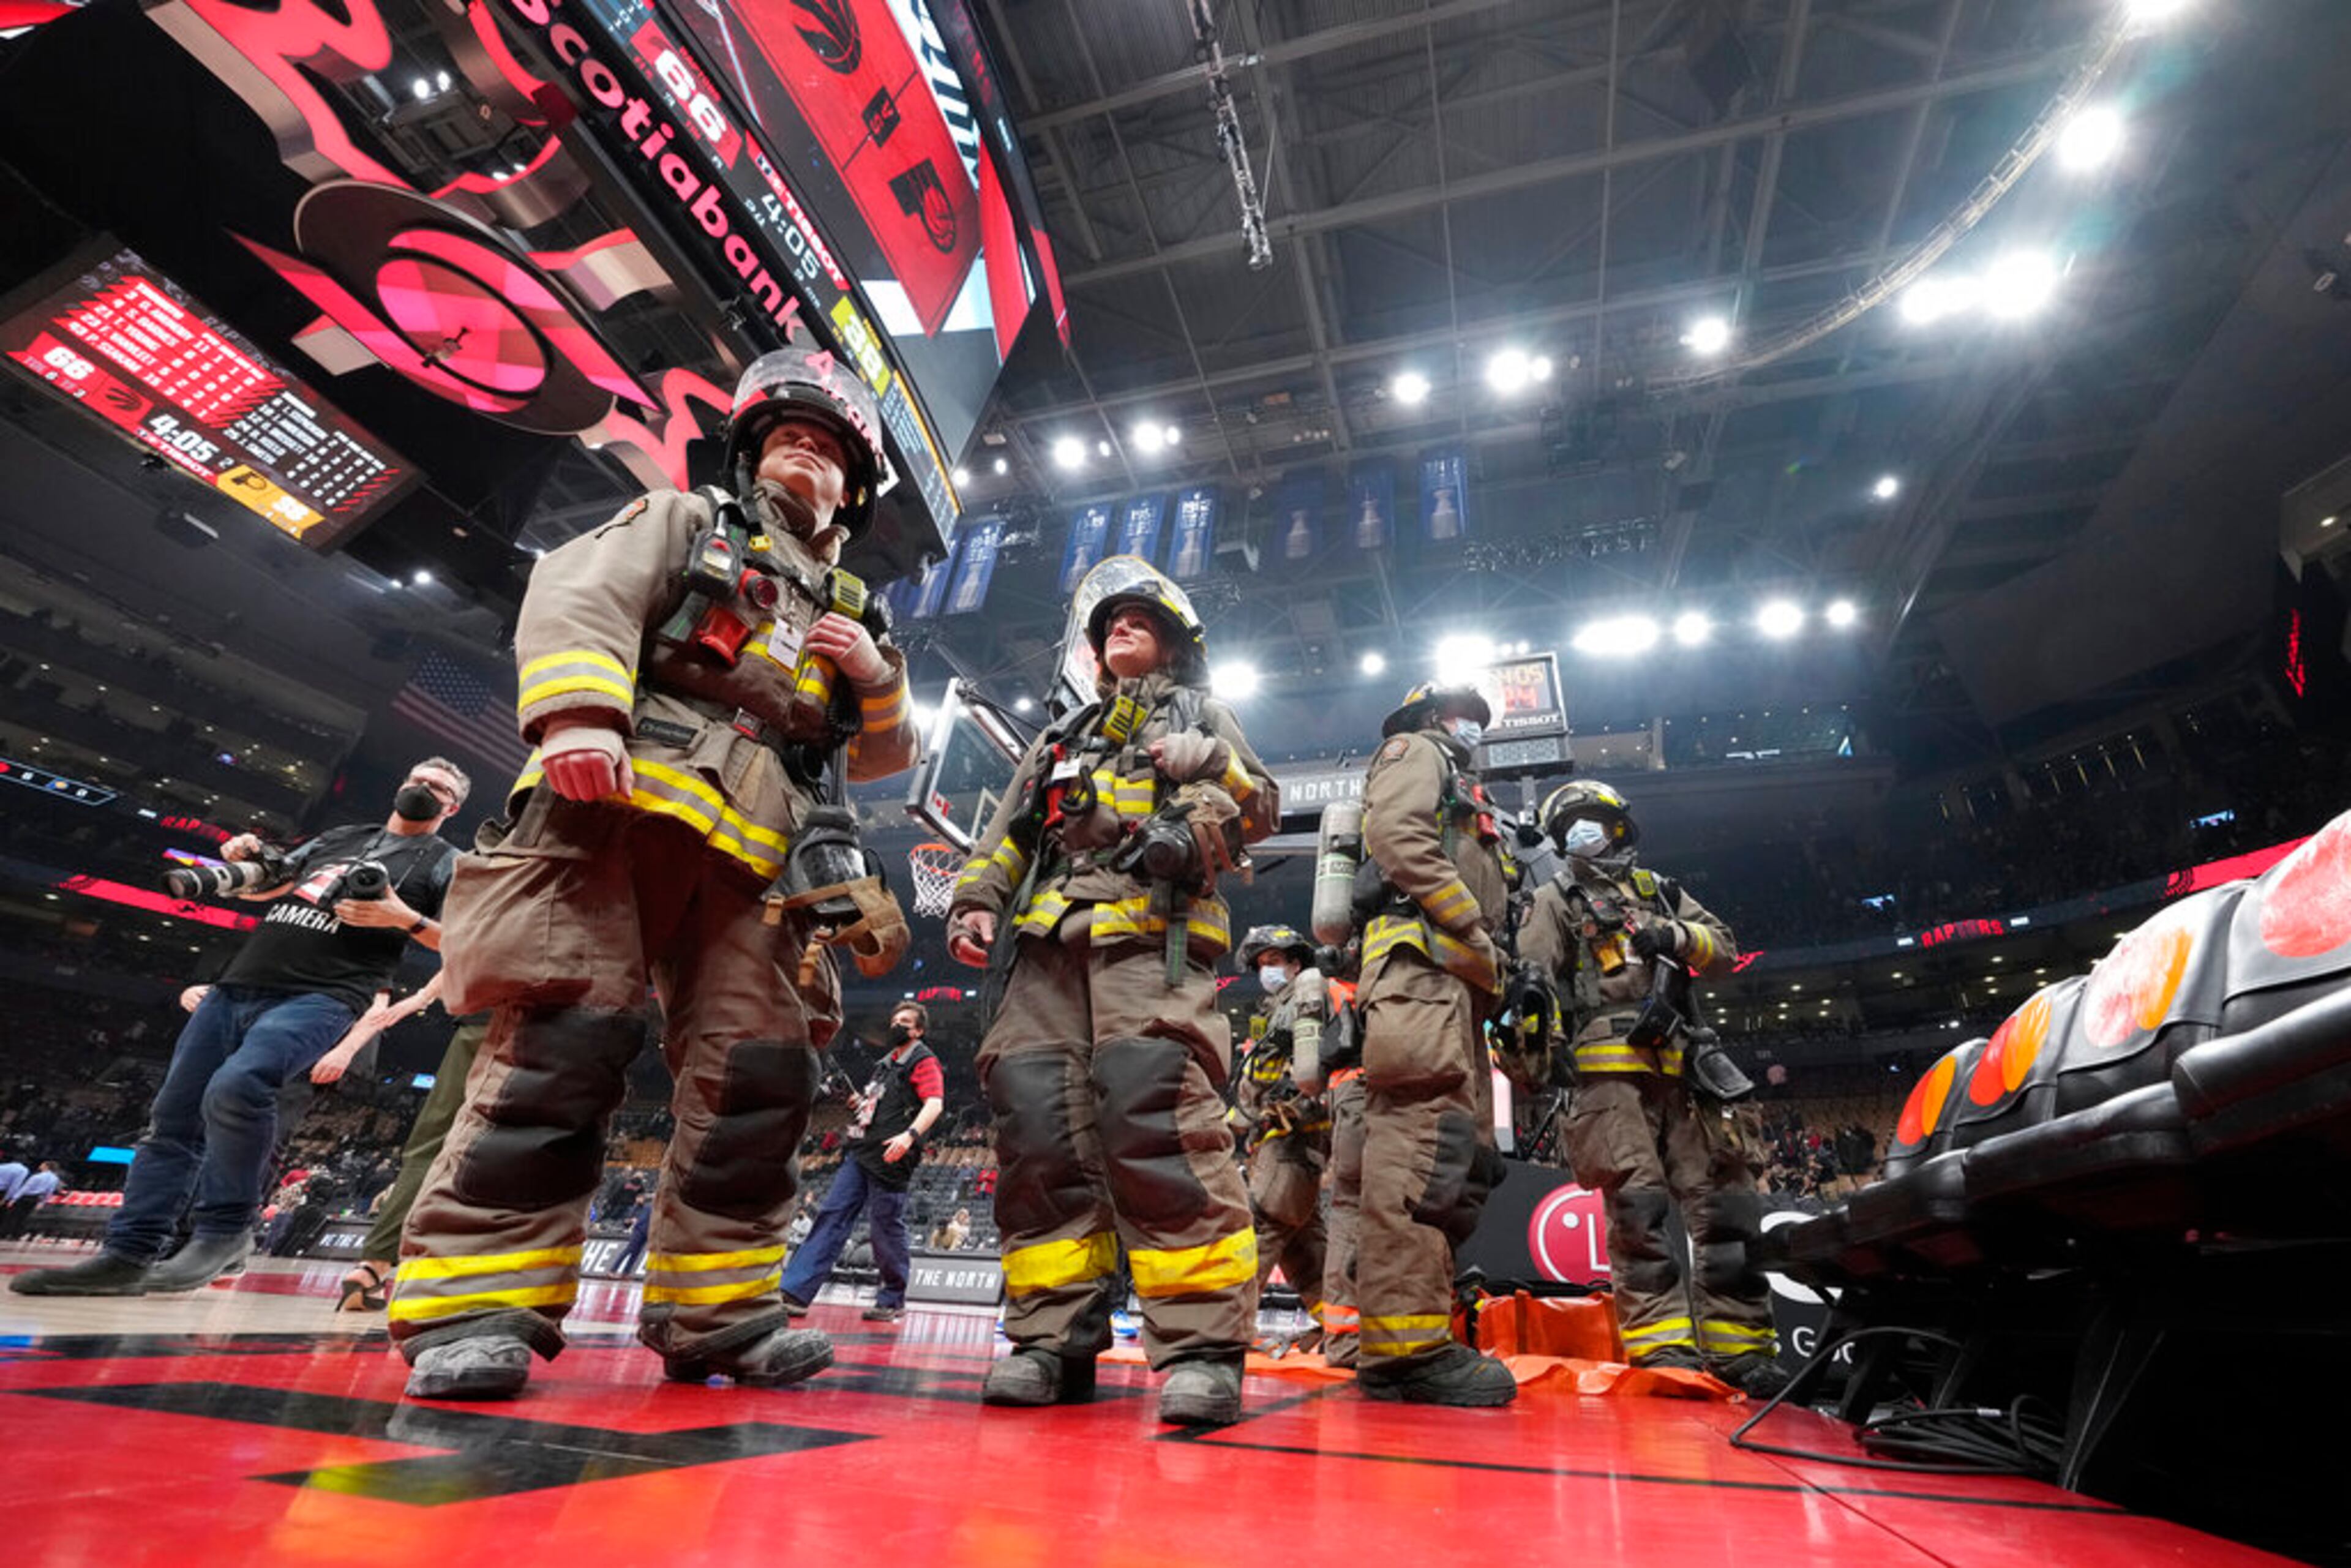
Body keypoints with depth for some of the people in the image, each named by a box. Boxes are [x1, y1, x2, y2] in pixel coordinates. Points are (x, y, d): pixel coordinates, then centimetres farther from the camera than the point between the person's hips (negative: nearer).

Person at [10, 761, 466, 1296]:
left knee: (236, 1088, -29)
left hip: (320, 997, -7)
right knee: (174, 1120, 8)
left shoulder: (448, 862, 3)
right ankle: (127, 1256, 17)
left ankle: (223, 1233, -12)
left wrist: (405, 919, -19)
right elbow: (262, 885, 30)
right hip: (238, 986, 8)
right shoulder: (340, 837, 23)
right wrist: (244, 860, 8)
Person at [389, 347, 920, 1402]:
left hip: (746, 857, 4)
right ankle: (476, 1304, -3)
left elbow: (882, 754, 26)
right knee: (564, 1041, -14)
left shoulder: (848, 611, 29)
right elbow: (579, 593, 0)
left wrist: (876, 676, 6)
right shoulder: (685, 523, 19)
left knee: (758, 1072, -3)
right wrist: (579, 711, -18)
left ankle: (713, 1309, 6)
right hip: (616, 811, -4)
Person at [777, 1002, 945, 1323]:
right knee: (832, 1216, 3)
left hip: (889, 1158, -8)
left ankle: (893, 1302, 13)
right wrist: (860, 1104, 15)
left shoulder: (924, 1062, -4)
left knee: (886, 1229, -2)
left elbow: (934, 1104, -18)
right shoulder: (887, 1061, 23)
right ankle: (795, 1294, 4)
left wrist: (910, 1135, -33)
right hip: (860, 1153, 8)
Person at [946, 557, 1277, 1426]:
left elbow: (1261, 802, 11)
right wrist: (977, 899, 10)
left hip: (1150, 931, -4)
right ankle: (1054, 1337, 3)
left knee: (1158, 1116, -20)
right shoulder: (1061, 735, 34)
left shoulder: (1200, 712, 25)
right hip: (1049, 938, 5)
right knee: (1037, 1124, -5)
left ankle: (1203, 1345, -16)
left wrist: (1215, 778, -10)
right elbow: (1006, 832, 27)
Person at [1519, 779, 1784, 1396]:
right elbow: (1534, 982, 3)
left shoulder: (1660, 891, 26)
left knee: (1724, 1199, 1)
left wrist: (1676, 935, -2)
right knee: (1637, 1203, -11)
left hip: (1680, 1064, 5)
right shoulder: (1556, 899, 13)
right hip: (1610, 1067, -4)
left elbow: (1725, 950, 18)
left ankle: (1737, 1344, 9)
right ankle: (1662, 1345, -8)